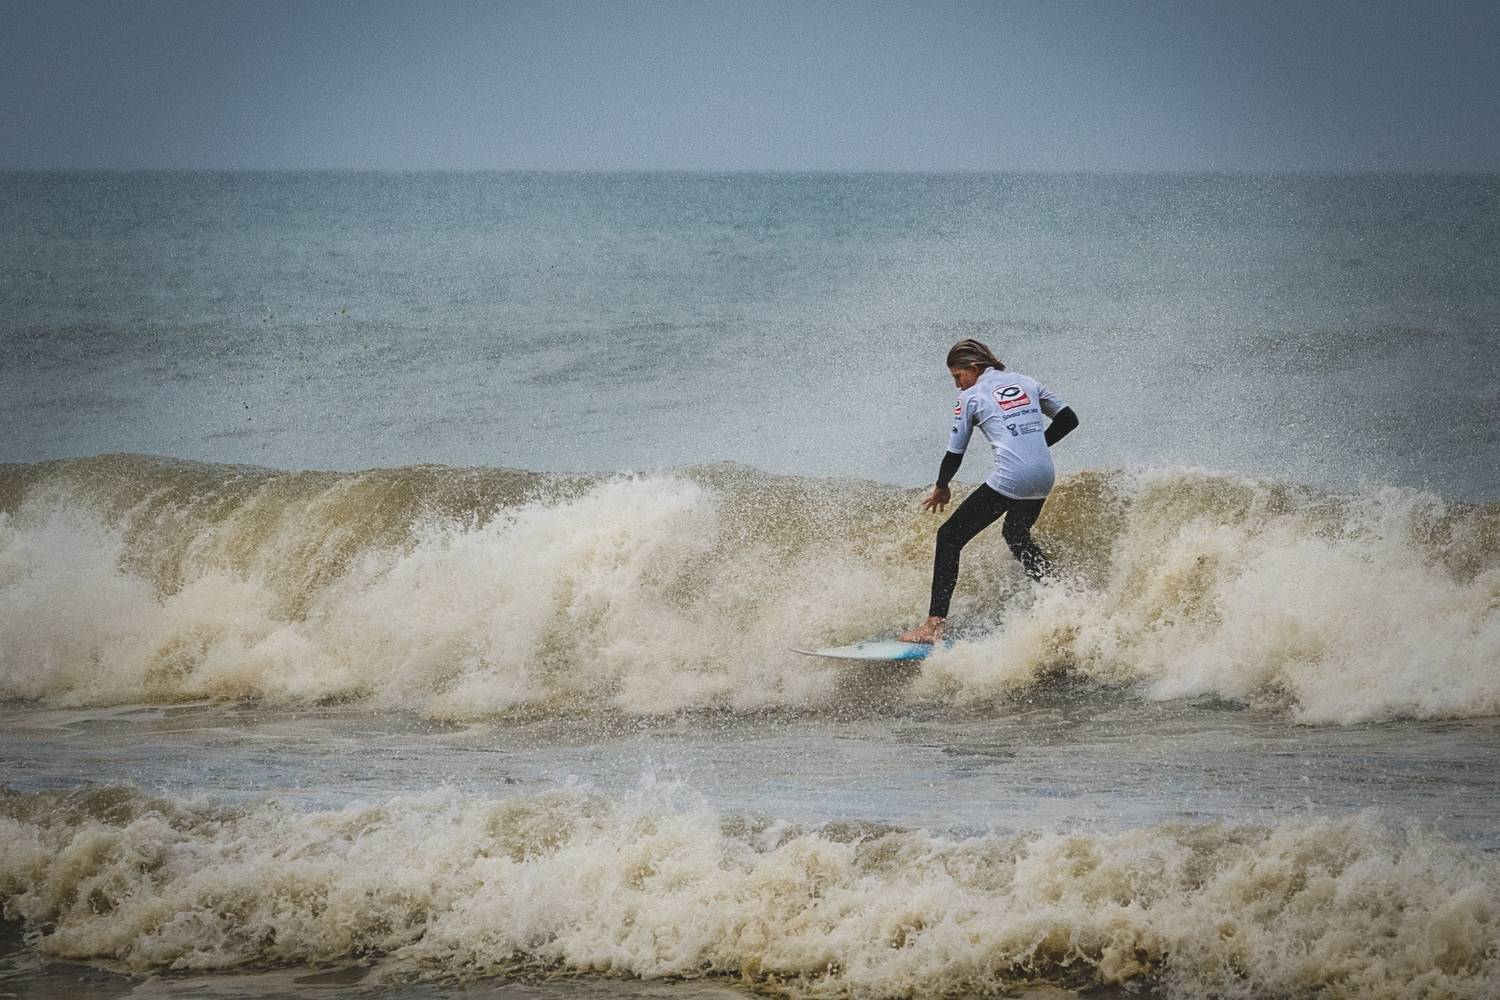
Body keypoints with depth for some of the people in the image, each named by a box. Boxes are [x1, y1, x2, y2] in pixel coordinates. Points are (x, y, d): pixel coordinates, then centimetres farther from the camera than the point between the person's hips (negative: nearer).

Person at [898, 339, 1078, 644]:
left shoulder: (971, 397, 4)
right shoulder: (1027, 382, 18)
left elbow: (954, 455, 5)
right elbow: (1068, 419, 18)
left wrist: (941, 488, 22)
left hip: (1010, 479, -6)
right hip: (1044, 478, 6)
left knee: (949, 537, 1)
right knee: (1016, 534, 34)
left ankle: (934, 624, -9)